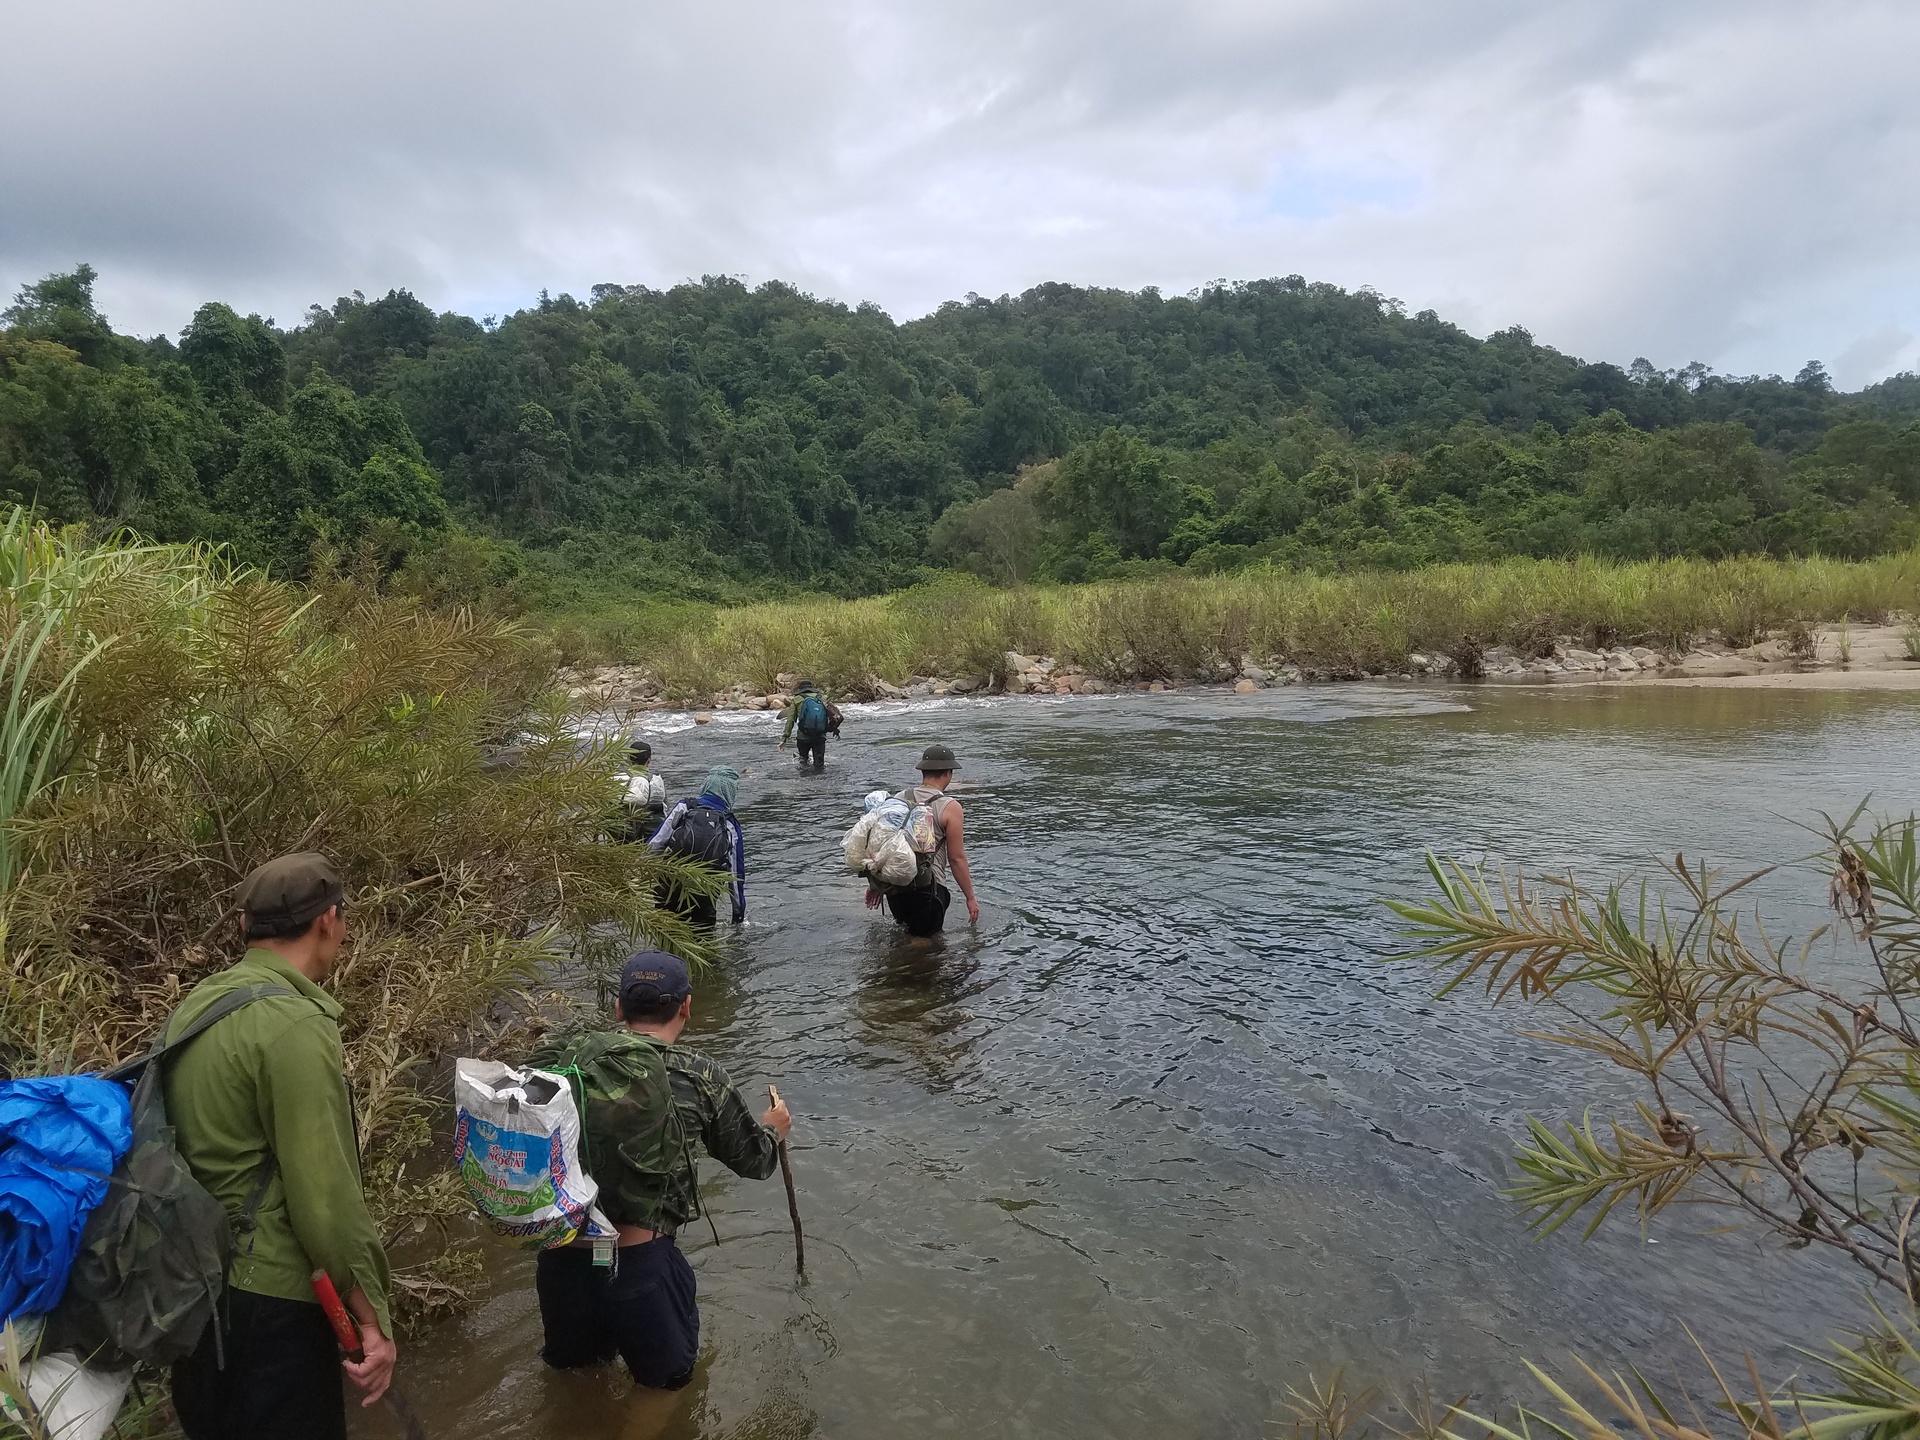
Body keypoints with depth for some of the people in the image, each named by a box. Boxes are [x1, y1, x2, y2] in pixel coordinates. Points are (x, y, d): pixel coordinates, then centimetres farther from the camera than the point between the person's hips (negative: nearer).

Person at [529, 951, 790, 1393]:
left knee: (571, 1365, 32)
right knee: (669, 1376, 20)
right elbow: (752, 1159, 9)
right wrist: (772, 1130, 31)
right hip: (637, 1260, -4)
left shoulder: (562, 1061, 2)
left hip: (558, 1255, 4)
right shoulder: (699, 1078, -4)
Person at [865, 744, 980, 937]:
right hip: (926, 887, -6)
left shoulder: (899, 798, 7)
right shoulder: (950, 808, -10)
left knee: (906, 930, 29)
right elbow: (957, 858, -9)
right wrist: (970, 898, 0)